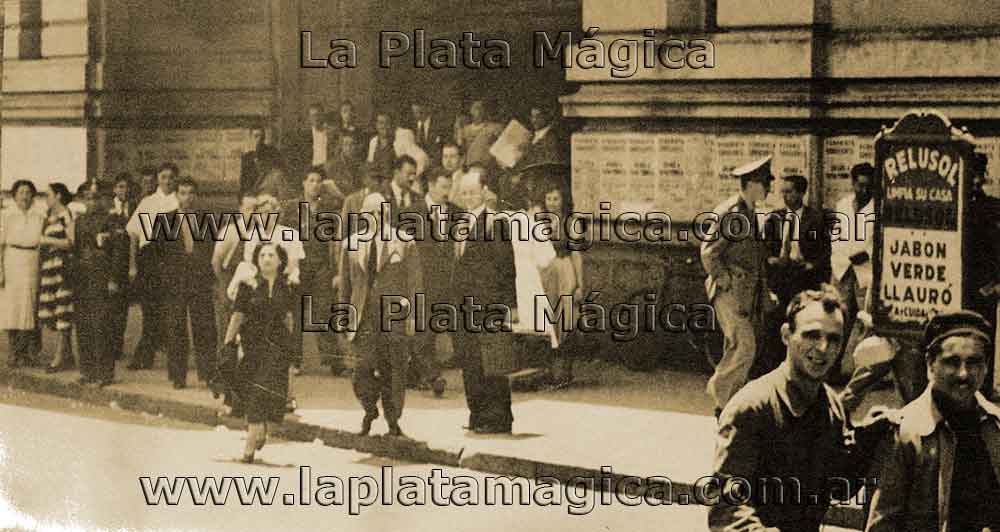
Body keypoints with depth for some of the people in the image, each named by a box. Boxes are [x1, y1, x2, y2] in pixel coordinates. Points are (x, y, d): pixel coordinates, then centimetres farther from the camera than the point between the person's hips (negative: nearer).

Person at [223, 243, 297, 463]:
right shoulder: (249, 285, 0)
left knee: (263, 393, -9)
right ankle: (260, 432, 30)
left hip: (277, 346, 0)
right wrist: (228, 344, -5)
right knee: (251, 392, 4)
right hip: (253, 343, 0)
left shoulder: (286, 287, 5)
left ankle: (250, 444, -7)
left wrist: (289, 345, 16)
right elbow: (237, 316, -1)